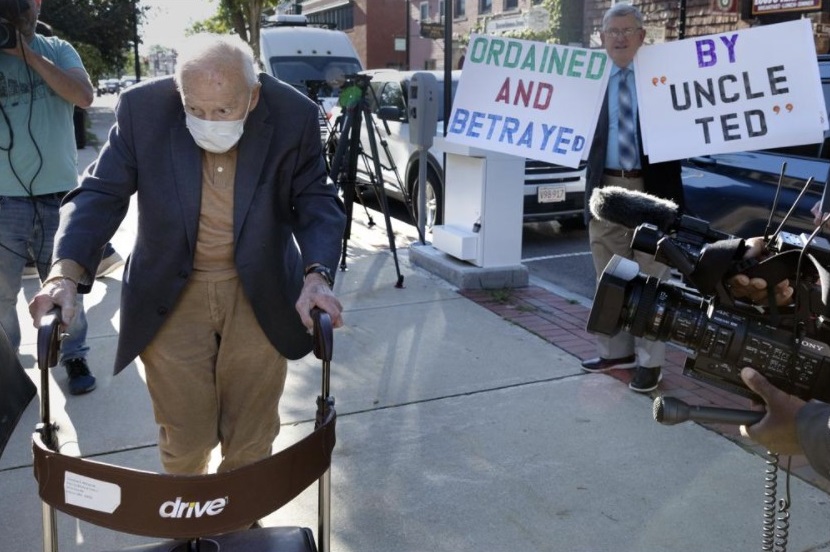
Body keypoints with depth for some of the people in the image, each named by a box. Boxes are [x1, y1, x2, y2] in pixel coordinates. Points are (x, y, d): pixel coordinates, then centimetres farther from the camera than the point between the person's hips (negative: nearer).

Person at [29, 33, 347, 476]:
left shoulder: (293, 115, -13)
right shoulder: (142, 108, -13)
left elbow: (316, 201, -6)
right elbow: (102, 194, -9)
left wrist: (317, 274, -23)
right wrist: (67, 271, -25)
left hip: (261, 294, 0)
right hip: (171, 295, 0)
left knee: (251, 440, 11)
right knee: (184, 441, 9)